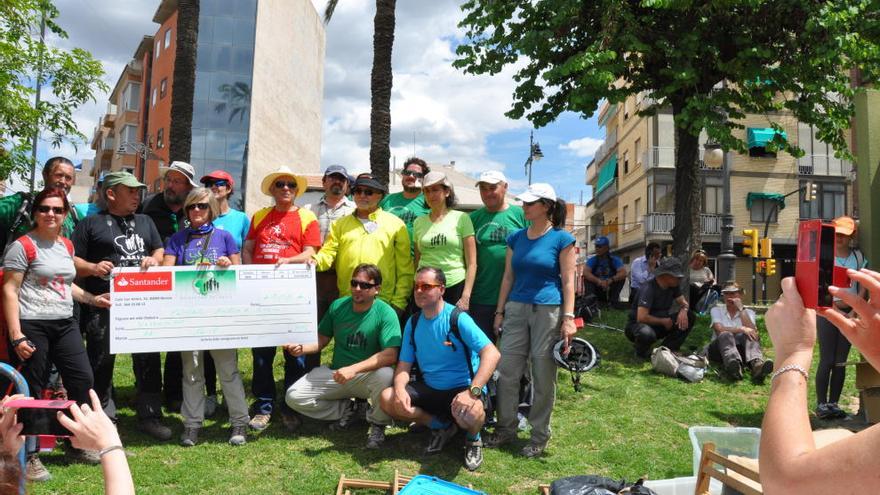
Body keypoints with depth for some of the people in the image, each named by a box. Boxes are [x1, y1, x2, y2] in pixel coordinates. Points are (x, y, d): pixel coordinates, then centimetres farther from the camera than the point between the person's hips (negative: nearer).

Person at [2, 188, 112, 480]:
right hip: (31, 326, -7)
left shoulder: (67, 246, 12)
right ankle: (29, 456, 17)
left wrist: (92, 299, 14)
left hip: (65, 324, 7)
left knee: (83, 379, 6)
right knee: (31, 391, 2)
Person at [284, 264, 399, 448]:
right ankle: (345, 409, 11)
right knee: (294, 397, -11)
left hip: (368, 375, -4)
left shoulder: (385, 313, -16)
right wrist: (302, 348, -16)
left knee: (385, 374, -38)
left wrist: (354, 369, -35)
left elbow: (390, 355, -26)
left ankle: (377, 424, -8)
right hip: (335, 373, 5)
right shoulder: (337, 306, 0)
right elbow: (322, 339, 6)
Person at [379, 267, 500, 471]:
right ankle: (441, 426, 5)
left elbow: (491, 353, -25)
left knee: (469, 413, -38)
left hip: (462, 387, -6)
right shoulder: (413, 323, 3)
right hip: (429, 388, 6)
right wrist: (399, 388, -20)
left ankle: (473, 439, 2)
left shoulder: (457, 318, -16)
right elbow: (404, 364, 3)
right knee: (387, 399, -14)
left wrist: (473, 392, -37)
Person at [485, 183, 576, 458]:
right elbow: (508, 277, 13)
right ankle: (506, 429, 18)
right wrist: (500, 311, 10)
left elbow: (568, 281, -3)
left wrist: (568, 317, -10)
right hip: (516, 309, 4)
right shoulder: (516, 238, 11)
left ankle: (539, 436, 16)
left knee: (543, 377, 2)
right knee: (507, 372, 3)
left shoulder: (561, 239, -2)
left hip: (548, 311, -4)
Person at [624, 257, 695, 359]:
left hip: (659, 324, 7)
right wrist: (664, 321, -19)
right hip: (639, 324, -7)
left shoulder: (673, 286, -4)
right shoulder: (648, 289, -27)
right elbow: (641, 317, -32)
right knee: (647, 334, -42)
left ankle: (668, 348, -3)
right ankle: (642, 350, -6)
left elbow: (683, 303, 4)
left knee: (690, 316, -9)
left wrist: (683, 310, -21)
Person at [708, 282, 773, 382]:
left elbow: (753, 331, -7)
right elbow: (719, 330, -9)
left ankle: (757, 365, -60)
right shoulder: (716, 310, 12)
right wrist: (741, 329, -22)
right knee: (726, 335, -34)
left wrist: (741, 309, -7)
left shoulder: (748, 312, 16)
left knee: (750, 335, -28)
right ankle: (734, 366, -67)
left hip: (741, 348, 2)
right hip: (720, 348, -2)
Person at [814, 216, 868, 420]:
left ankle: (833, 403, 13)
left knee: (841, 361, 6)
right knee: (827, 360, -6)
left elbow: (863, 287, 8)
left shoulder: (858, 256, 9)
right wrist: (835, 309, -11)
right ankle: (821, 405, -1)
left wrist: (855, 310, -4)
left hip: (850, 313, 4)